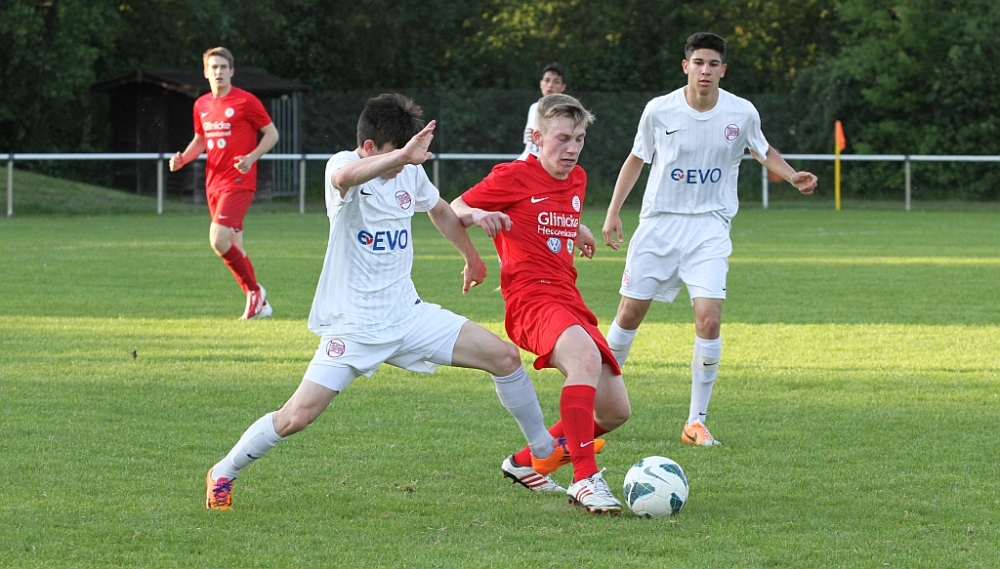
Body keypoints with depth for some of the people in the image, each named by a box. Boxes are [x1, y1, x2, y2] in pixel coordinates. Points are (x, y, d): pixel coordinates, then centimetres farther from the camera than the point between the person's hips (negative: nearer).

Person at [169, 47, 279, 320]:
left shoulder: (245, 102, -7)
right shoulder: (202, 105, 12)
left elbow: (272, 133, -2)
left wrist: (251, 158, -17)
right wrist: (182, 159, 5)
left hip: (238, 182, -7)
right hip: (213, 183, 7)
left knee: (219, 240, -20)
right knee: (233, 247, 9)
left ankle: (254, 291, -4)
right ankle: (259, 303, 20)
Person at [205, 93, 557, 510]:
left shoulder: (409, 173, 5)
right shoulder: (344, 165, -14)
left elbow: (440, 210, 28)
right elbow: (344, 177, -42)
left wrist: (472, 258, 38)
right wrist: (402, 156, -57)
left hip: (407, 315, 6)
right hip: (352, 325, -6)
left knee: (505, 356, -3)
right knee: (299, 415, -16)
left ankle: (544, 450, 16)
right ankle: (223, 474, 7)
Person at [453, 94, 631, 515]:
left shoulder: (576, 180, 18)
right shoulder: (513, 177, -2)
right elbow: (453, 211, 0)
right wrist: (477, 214, -19)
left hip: (569, 300, 8)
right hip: (531, 298, -8)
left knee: (615, 411, 4)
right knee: (586, 357, -38)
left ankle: (526, 463, 25)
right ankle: (585, 480, -41)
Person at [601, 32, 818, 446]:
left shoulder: (742, 113, -4)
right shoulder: (659, 110, -5)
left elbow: (765, 153, 15)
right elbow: (637, 159, 10)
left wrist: (793, 176, -5)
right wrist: (613, 212, 6)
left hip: (709, 228, 0)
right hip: (658, 224, 1)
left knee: (708, 319, -16)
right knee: (630, 314, 3)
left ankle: (696, 421, -6)